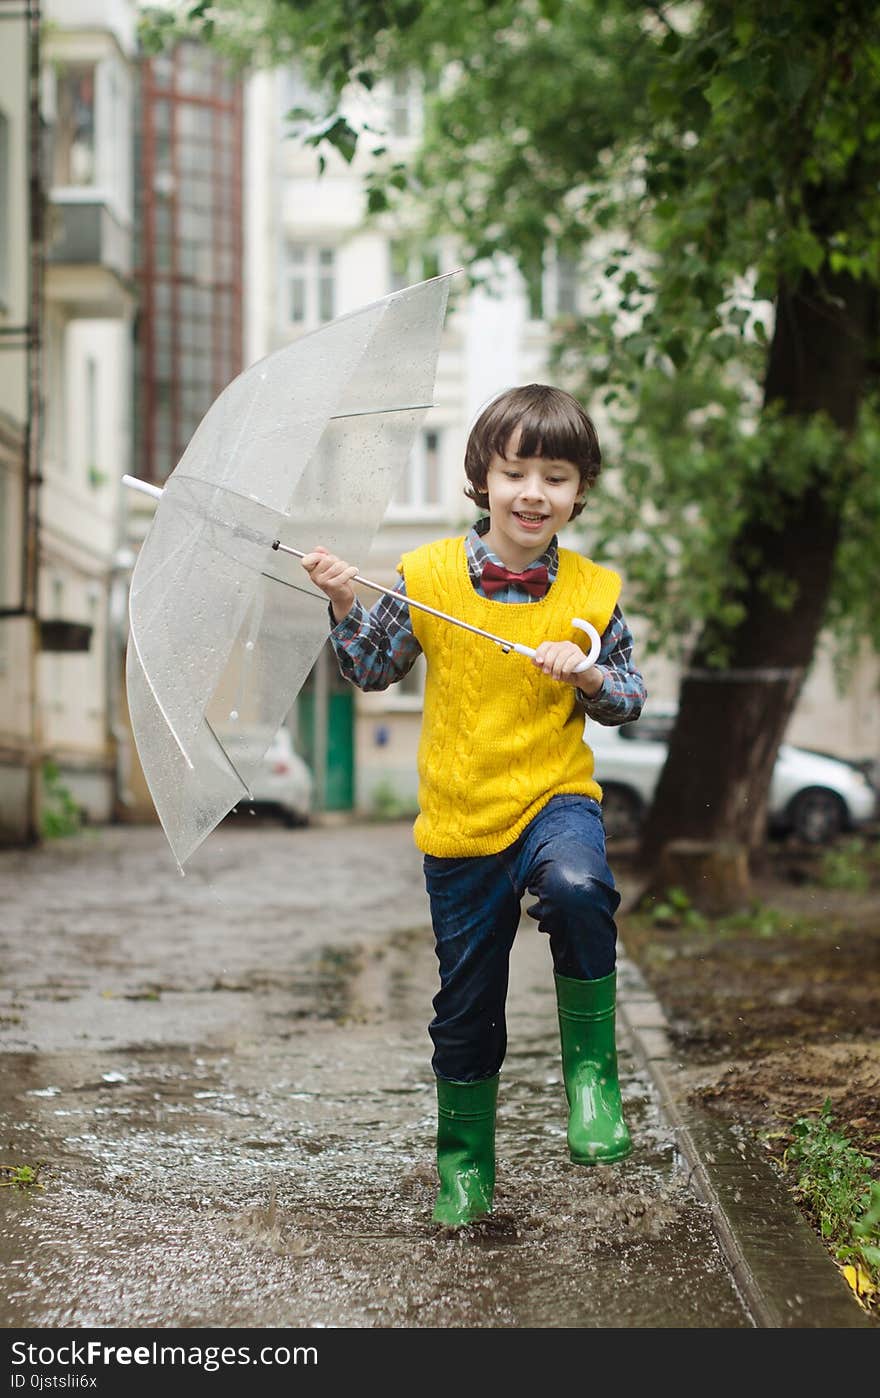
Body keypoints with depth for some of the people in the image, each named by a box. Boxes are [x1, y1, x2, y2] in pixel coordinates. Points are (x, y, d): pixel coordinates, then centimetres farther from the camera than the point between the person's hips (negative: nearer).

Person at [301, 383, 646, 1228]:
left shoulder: (592, 594, -2)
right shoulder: (429, 577, -2)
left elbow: (629, 701, 6)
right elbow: (373, 670, 8)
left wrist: (587, 676, -14)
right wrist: (345, 606, -8)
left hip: (555, 794, -1)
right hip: (460, 817, 1)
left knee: (576, 889, -37)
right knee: (466, 1003, 10)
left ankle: (591, 1065, -16)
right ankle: (464, 1163, 30)